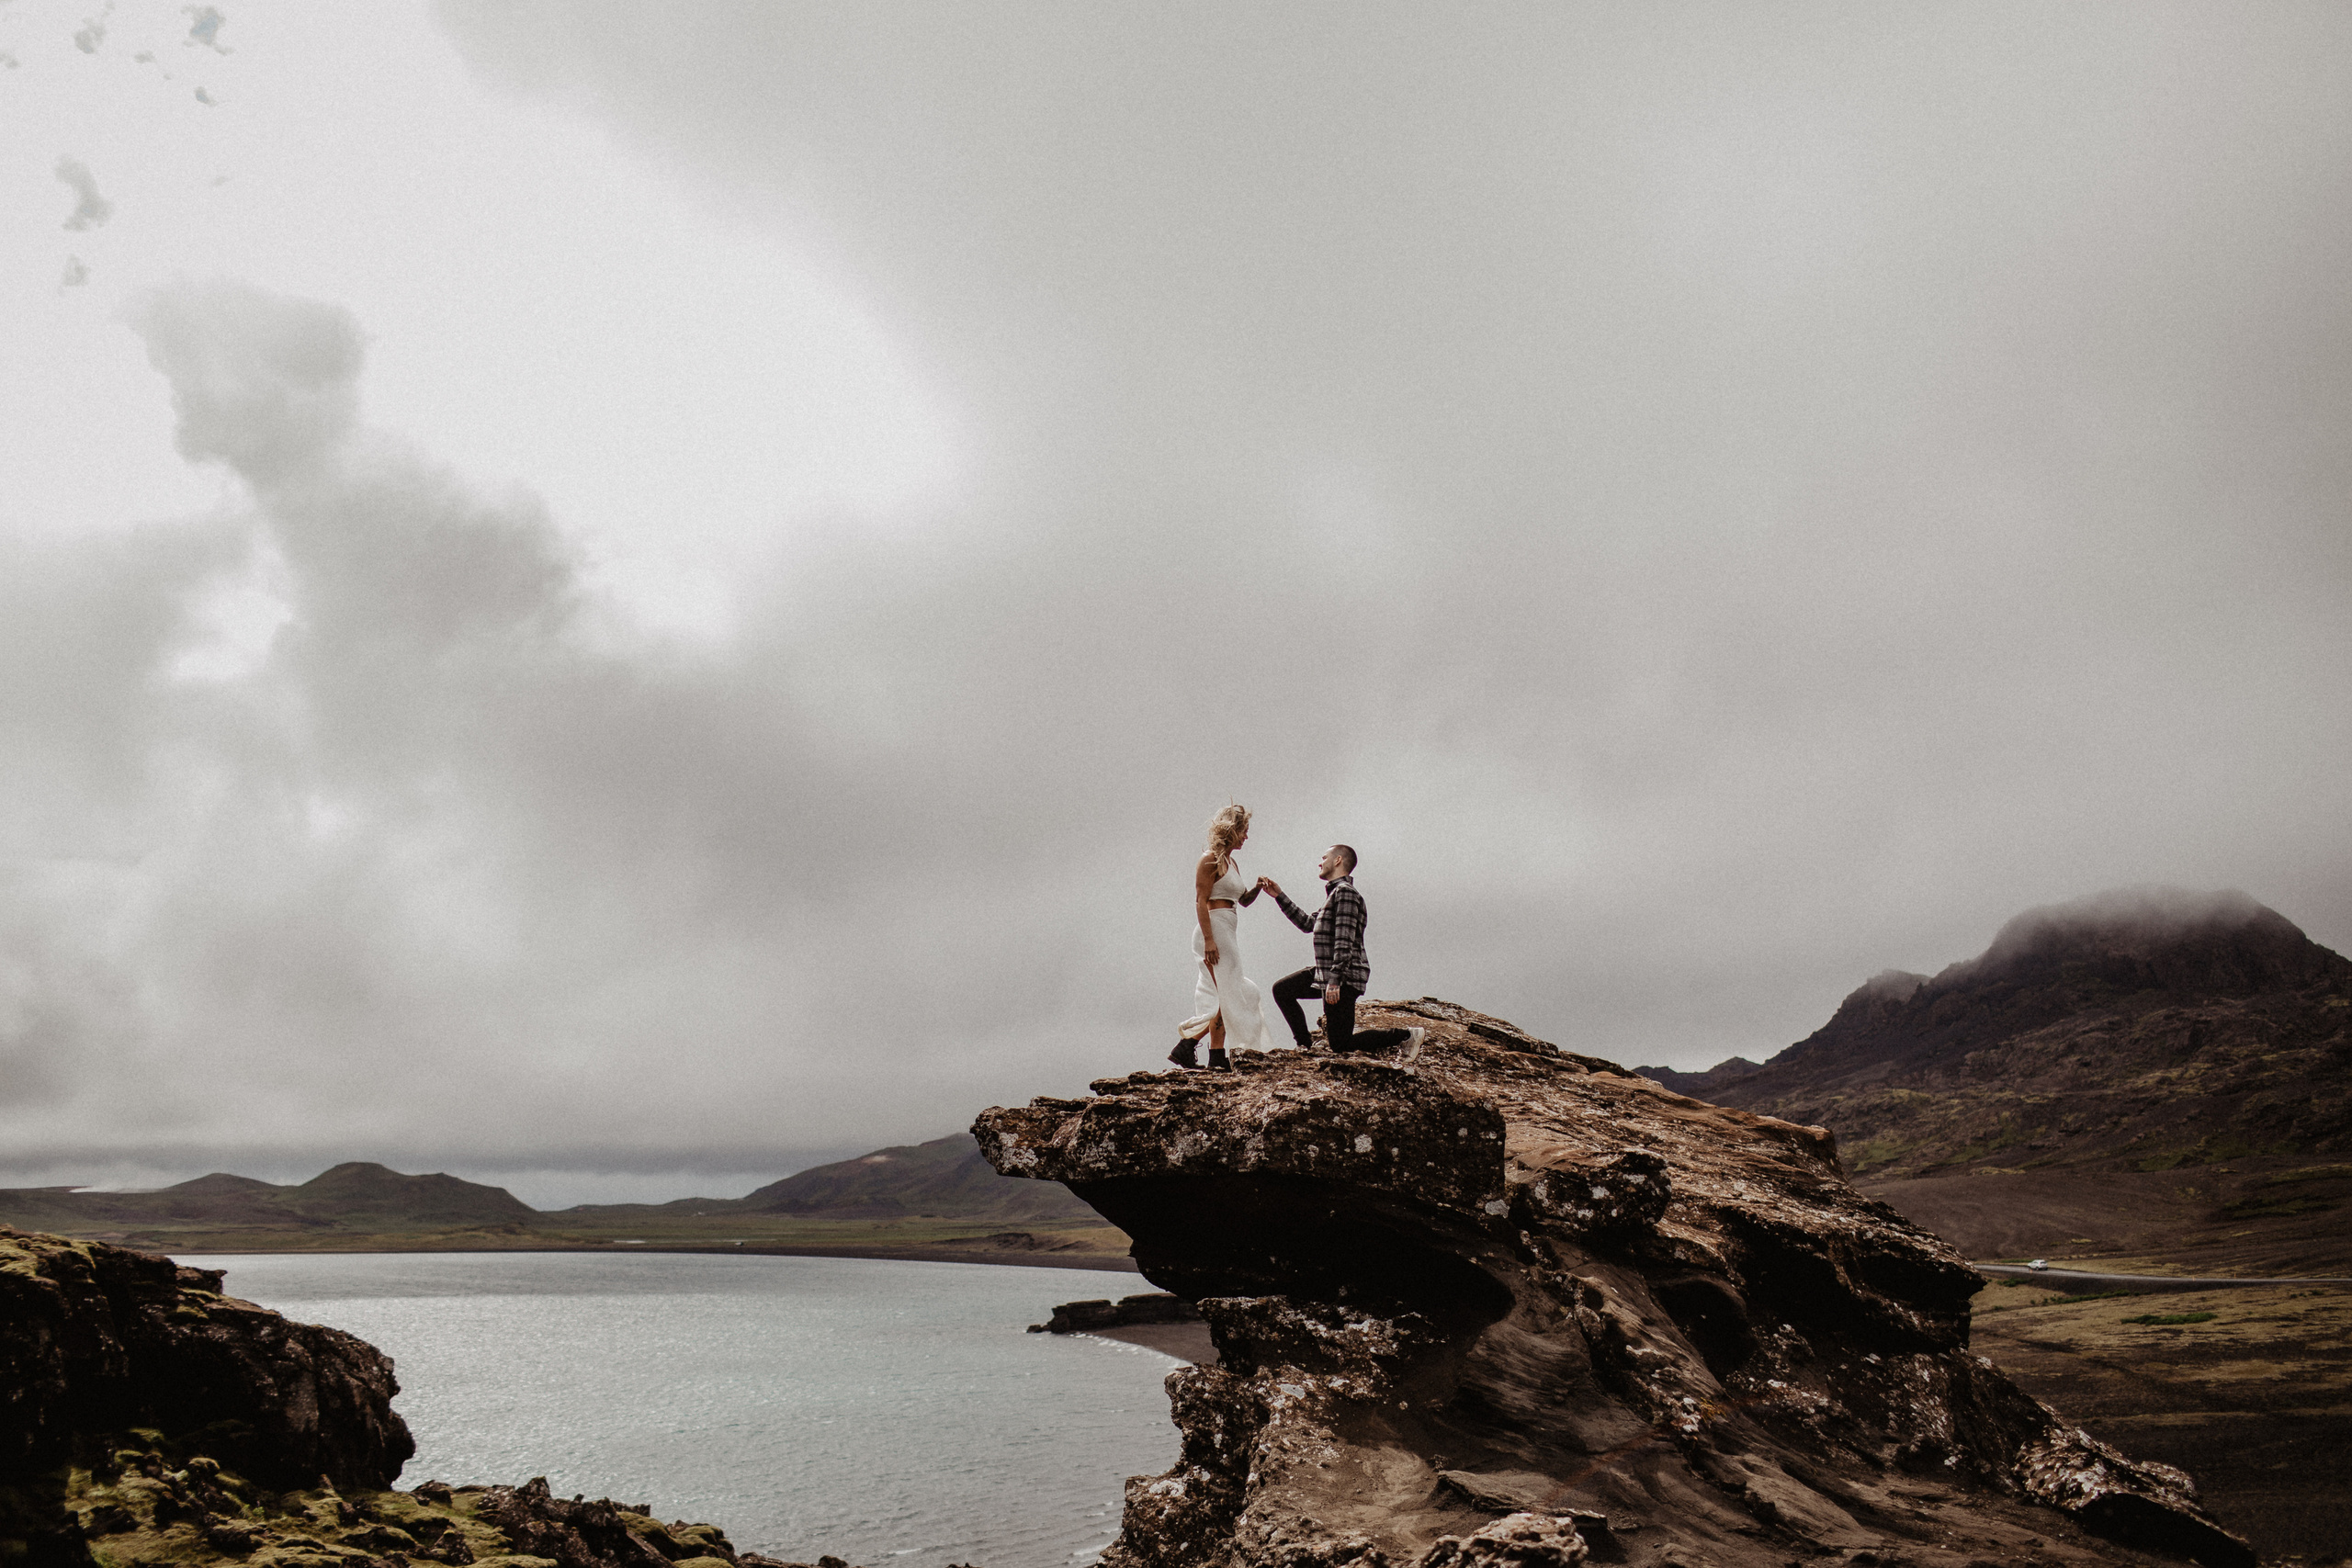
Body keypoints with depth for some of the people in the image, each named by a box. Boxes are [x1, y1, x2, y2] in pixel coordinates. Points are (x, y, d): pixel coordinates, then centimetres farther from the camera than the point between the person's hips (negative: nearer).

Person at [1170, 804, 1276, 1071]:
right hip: (1214, 930, -9)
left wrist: (1257, 888, 2)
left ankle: (1185, 1047, 12)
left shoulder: (1230, 863, 18)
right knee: (1228, 997, -6)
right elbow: (1201, 901, -16)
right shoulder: (1211, 860, -10)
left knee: (1220, 1000, 10)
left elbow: (1244, 899, 24)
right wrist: (1209, 940, -23)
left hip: (1227, 933, 9)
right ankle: (1217, 1059, 1)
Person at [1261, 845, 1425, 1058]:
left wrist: (1334, 980, -26)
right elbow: (1307, 923, 27)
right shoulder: (1335, 892, 18)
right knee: (1282, 989, 14)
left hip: (1344, 977, -10)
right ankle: (1304, 1046, 14)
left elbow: (1344, 940, -22)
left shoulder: (1345, 891, -14)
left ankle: (1407, 1036, -5)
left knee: (1340, 1045, -8)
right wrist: (1279, 896, 25)